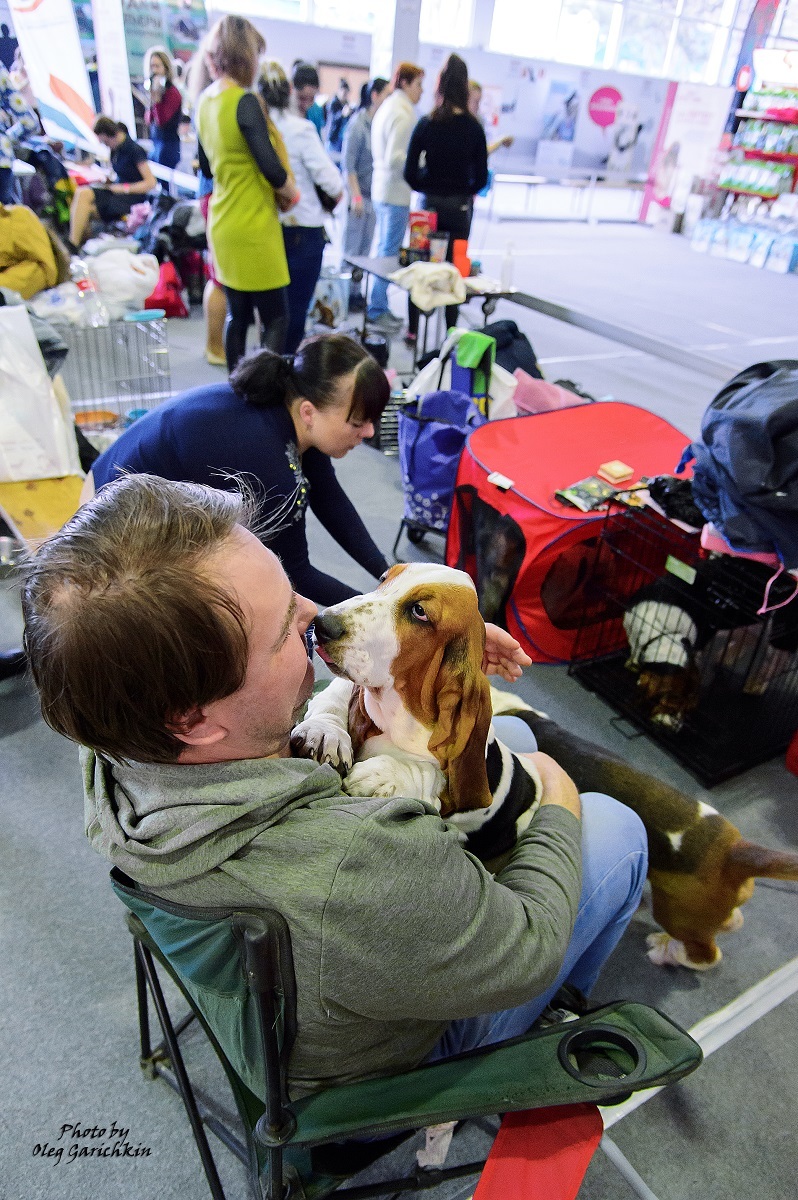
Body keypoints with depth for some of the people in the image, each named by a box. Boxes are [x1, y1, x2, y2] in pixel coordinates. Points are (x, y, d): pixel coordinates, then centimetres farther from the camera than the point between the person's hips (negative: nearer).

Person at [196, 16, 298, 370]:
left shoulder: (206, 100, 11)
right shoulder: (245, 102, -15)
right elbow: (272, 168, -18)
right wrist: (290, 194, 0)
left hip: (223, 224, 8)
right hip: (253, 227, -8)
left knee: (237, 313, 14)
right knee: (275, 317, -3)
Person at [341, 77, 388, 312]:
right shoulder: (358, 123, -10)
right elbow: (348, 162, -11)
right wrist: (356, 195, -16)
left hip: (375, 194, 6)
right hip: (359, 193, -6)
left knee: (366, 246, 10)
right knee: (352, 247, 0)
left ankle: (356, 291, 18)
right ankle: (347, 294, 9)